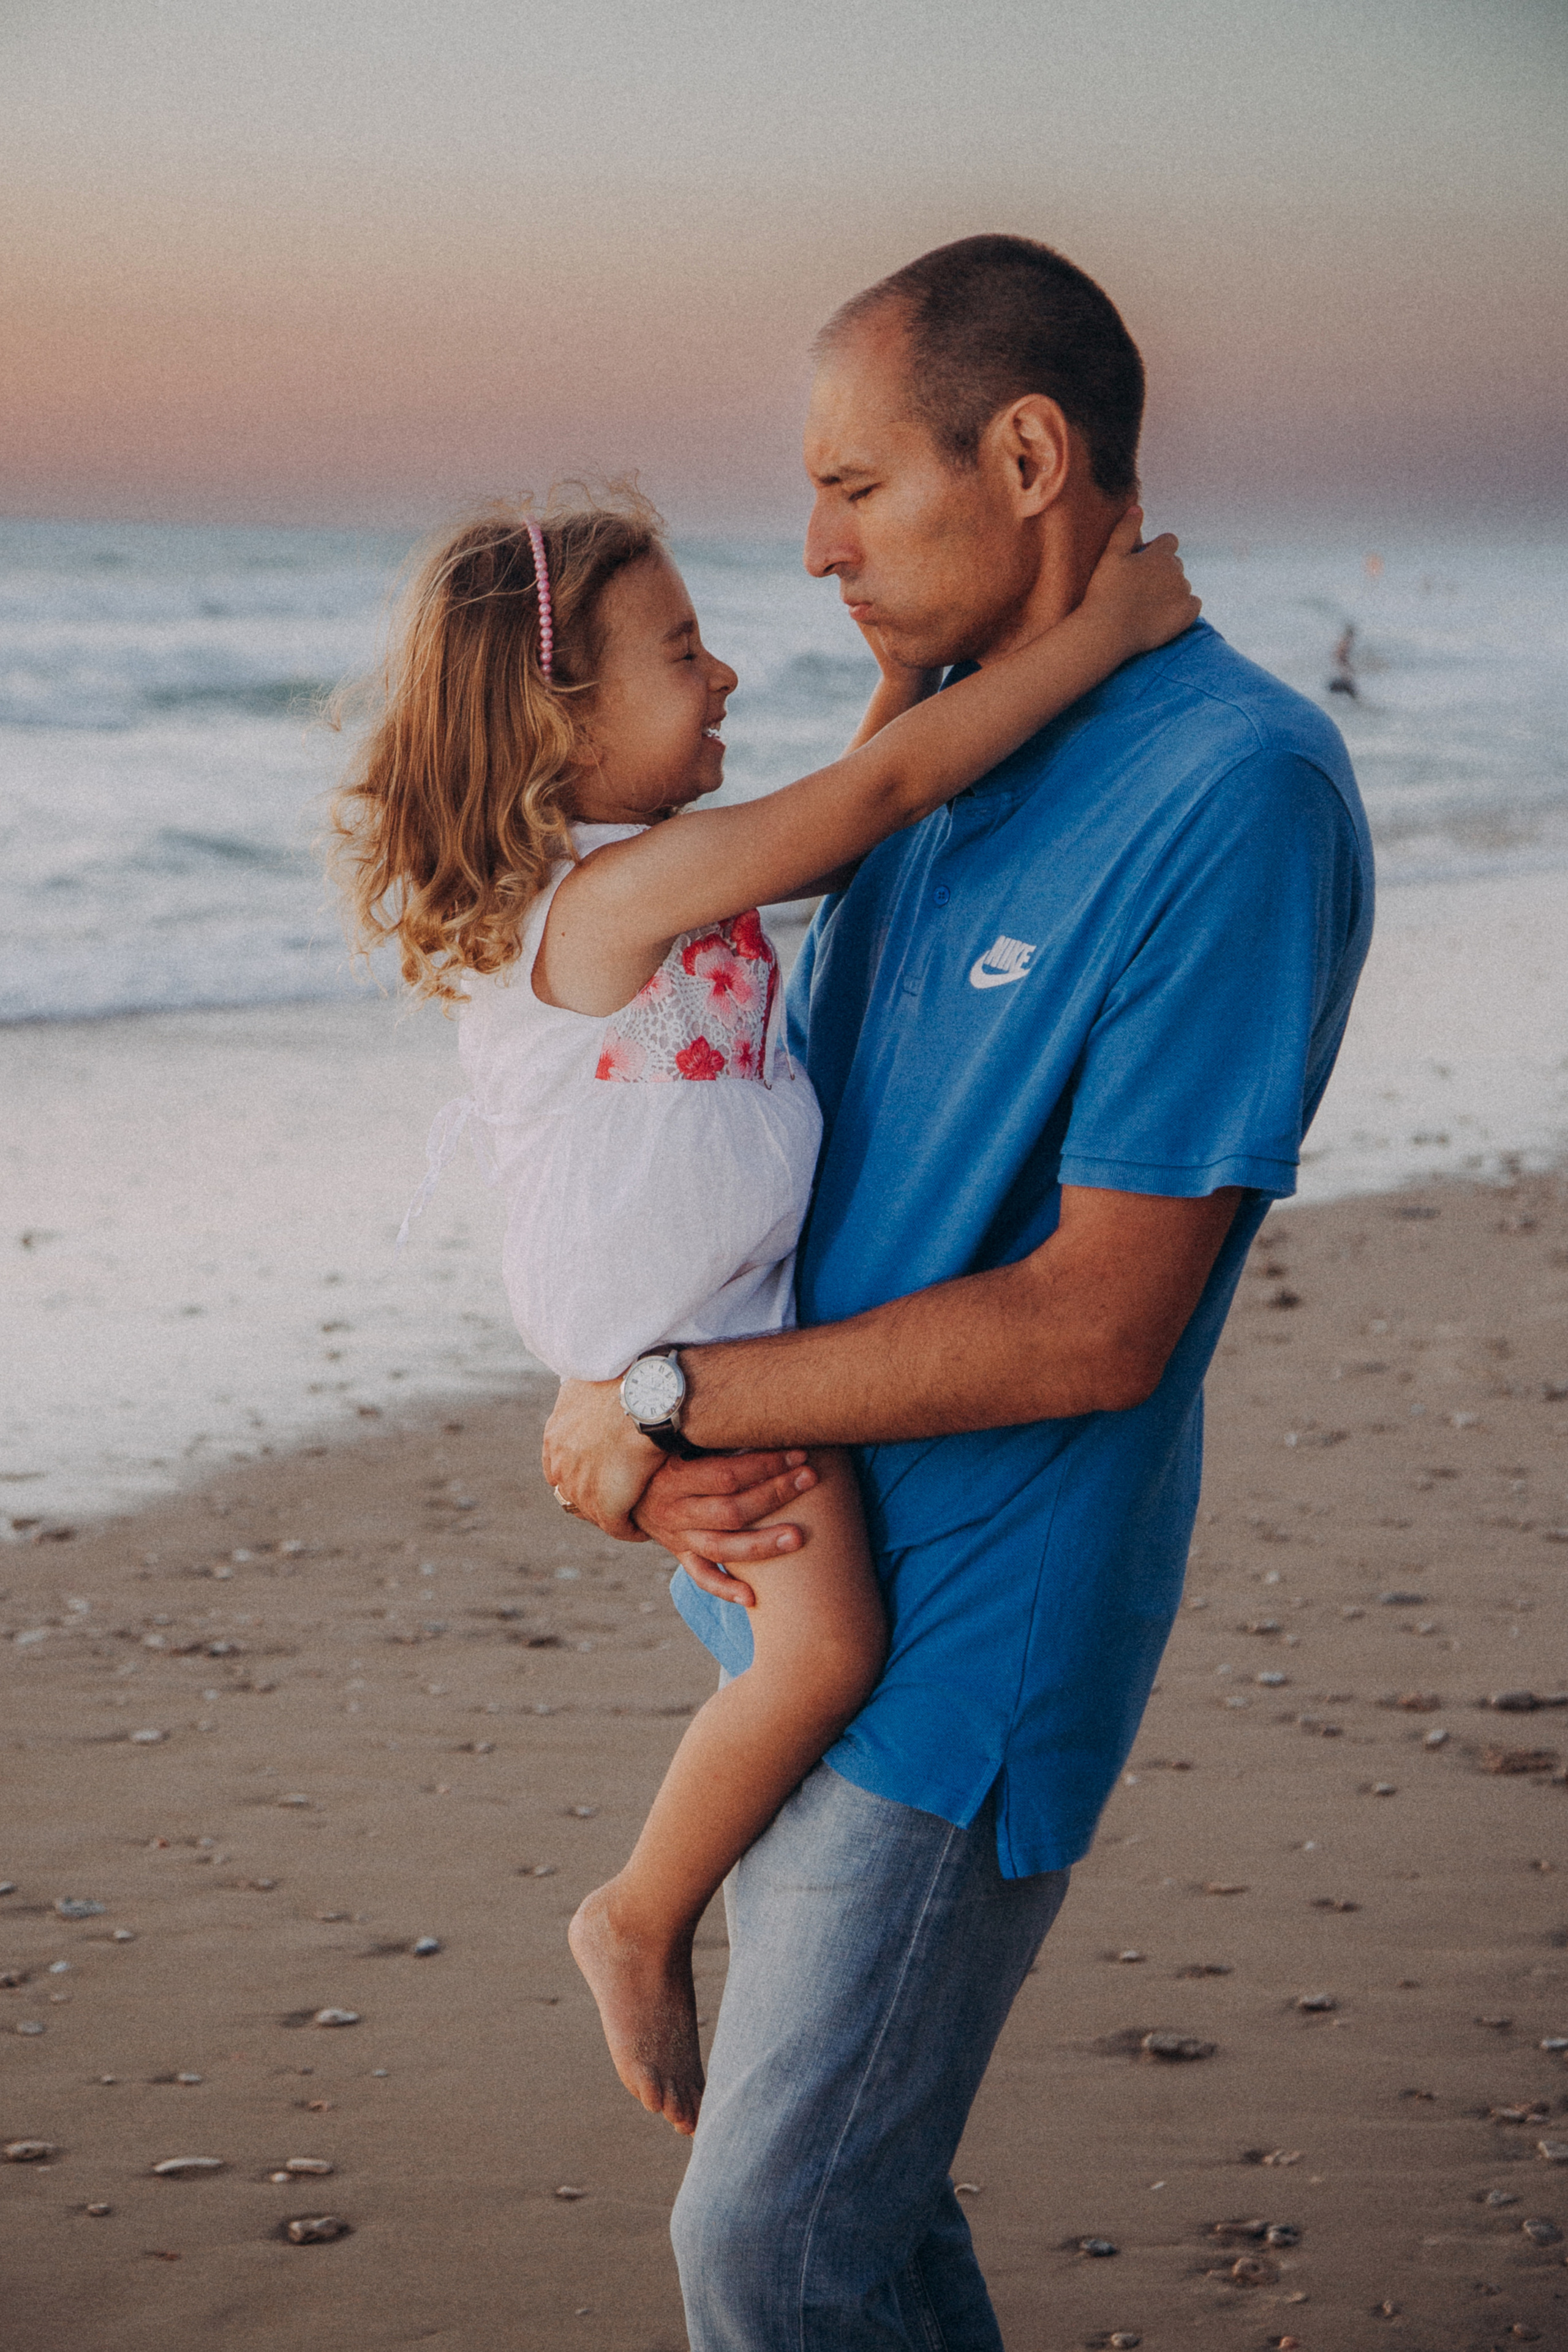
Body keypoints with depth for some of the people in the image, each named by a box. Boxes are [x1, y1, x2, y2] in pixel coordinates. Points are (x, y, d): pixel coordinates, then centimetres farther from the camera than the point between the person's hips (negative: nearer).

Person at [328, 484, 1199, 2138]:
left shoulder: (610, 874, 8)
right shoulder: (627, 887, -23)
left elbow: (849, 831, 22)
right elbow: (881, 794, -28)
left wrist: (914, 655, 11)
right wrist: (1101, 630, -23)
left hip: (747, 1306, 11)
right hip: (690, 1347, -11)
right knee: (824, 1644, -19)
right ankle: (644, 1924, 1)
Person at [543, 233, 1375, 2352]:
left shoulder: (1241, 791, -20)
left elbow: (1098, 1324, -23)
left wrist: (667, 1404, -17)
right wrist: (676, 1449, -9)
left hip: (971, 1634, -8)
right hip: (801, 1576, 8)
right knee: (846, 2179, 20)